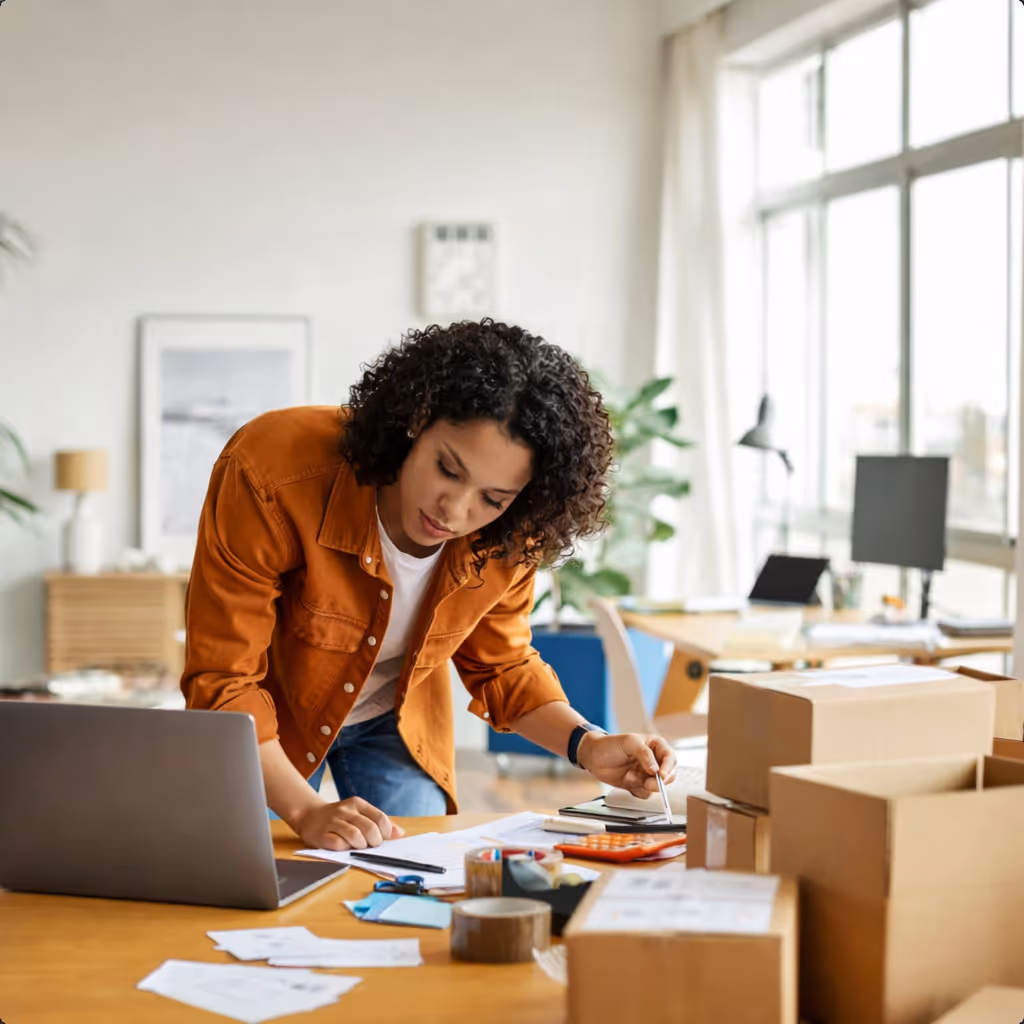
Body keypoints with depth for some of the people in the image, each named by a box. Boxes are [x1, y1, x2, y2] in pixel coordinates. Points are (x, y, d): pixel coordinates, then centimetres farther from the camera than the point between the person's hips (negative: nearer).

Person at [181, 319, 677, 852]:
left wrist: (587, 747, -19)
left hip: (395, 725, 2)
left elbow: (501, 666, -2)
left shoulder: (506, 542, -23)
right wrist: (307, 812, -42)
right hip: (265, 732, -2)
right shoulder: (269, 472, -36)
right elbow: (222, 683, -31)